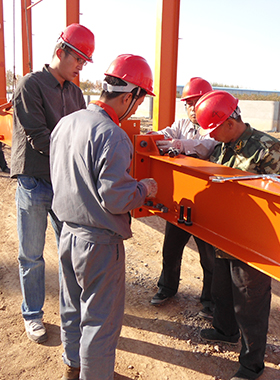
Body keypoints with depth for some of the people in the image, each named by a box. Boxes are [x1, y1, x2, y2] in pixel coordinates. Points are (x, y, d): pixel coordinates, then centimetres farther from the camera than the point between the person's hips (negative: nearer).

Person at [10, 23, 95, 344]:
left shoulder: (74, 92, 11)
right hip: (34, 184, -5)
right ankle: (32, 315, 26)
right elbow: (39, 138, -17)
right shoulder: (30, 85, -9)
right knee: (31, 255, 8)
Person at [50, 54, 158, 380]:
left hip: (68, 233, 9)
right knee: (101, 320, 10)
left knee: (73, 307, 25)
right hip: (99, 243, -9)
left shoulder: (65, 124, 3)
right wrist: (144, 188, -6)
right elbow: (116, 199, -25)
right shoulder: (112, 136, -23)